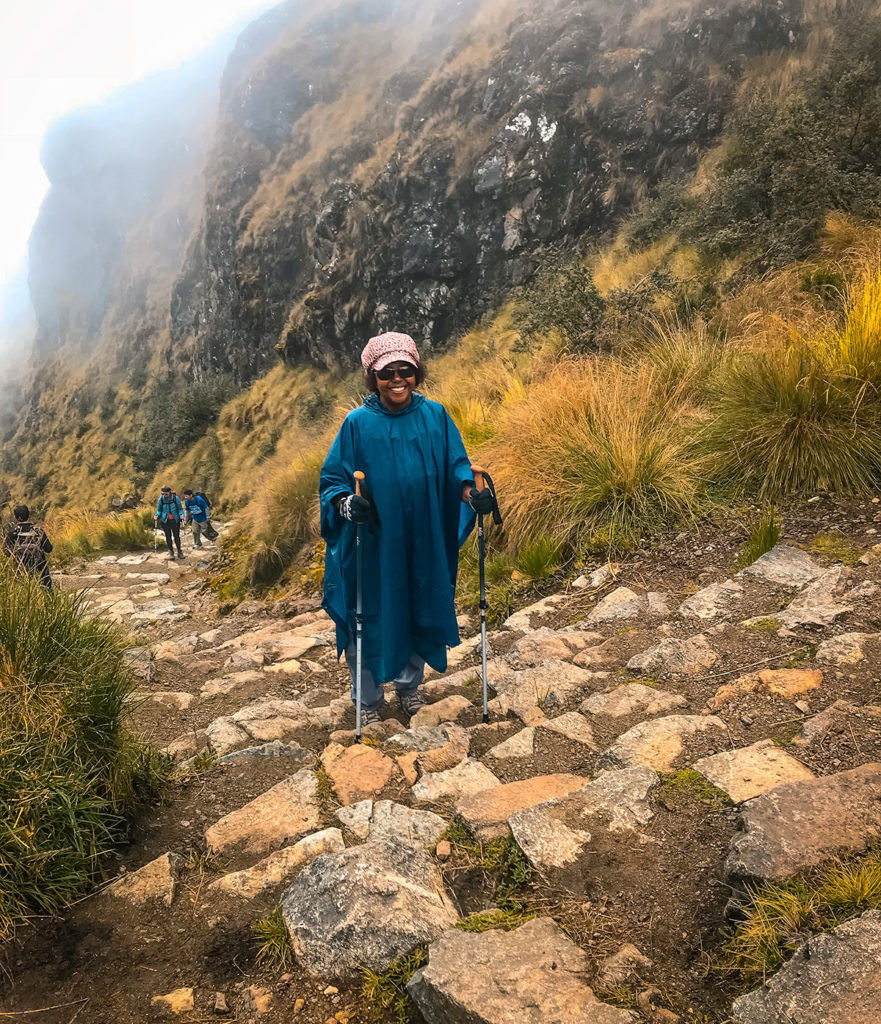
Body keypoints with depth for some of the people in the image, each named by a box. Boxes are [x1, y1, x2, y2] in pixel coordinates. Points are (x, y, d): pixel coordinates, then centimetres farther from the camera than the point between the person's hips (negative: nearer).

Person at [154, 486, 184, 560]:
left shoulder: (176, 498, -8)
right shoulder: (161, 499, -4)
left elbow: (180, 508, 1)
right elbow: (159, 510, 7)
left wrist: (181, 514, -16)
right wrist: (157, 515, -11)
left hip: (175, 520, -1)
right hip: (165, 520, 1)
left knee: (176, 536, 3)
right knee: (168, 536, 5)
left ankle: (179, 551, 16)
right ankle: (171, 552, 15)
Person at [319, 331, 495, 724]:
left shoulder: (435, 415, -1)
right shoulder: (358, 423, -8)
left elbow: (456, 464, 3)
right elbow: (332, 478, -5)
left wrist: (471, 492, -16)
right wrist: (346, 503, -25)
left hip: (423, 541, 3)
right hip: (372, 542, -2)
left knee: (419, 610, 15)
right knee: (371, 617, 6)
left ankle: (409, 683, 40)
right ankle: (368, 697, 29)